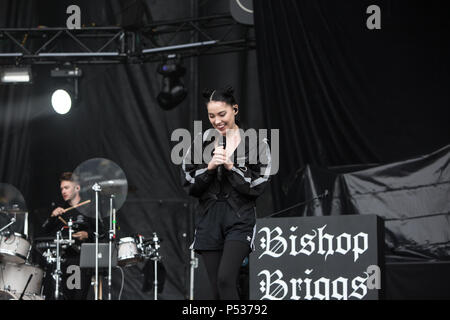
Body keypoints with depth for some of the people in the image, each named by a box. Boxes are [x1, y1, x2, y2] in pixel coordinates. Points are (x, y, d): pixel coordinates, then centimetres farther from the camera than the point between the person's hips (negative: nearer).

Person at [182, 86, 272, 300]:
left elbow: (256, 187, -5)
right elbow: (190, 186, 5)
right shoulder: (200, 142, 7)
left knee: (225, 279, -22)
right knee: (218, 290, 5)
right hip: (209, 220, 4)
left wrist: (230, 166, -14)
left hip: (240, 220, -4)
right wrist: (210, 167, -11)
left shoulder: (255, 144, -1)